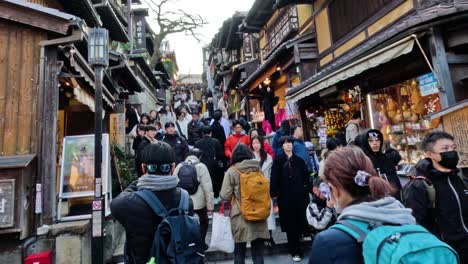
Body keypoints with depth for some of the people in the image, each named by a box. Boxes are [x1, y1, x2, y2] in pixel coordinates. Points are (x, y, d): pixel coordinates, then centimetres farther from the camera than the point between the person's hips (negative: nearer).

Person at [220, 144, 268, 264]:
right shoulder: (258, 169, 3)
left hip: (240, 216, -3)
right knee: (258, 251, 14)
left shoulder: (231, 171, -8)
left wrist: (230, 194, 12)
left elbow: (225, 196, -9)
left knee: (240, 251, 14)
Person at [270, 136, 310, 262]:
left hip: (299, 194, 2)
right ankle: (295, 250, 12)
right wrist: (274, 193, -11)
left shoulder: (299, 160, 10)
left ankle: (294, 248, 29)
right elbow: (274, 177, -5)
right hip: (285, 195, -2)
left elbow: (306, 176, 10)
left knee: (299, 220, 4)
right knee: (290, 223, 2)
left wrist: (307, 189, 2)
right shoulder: (278, 160, 1)